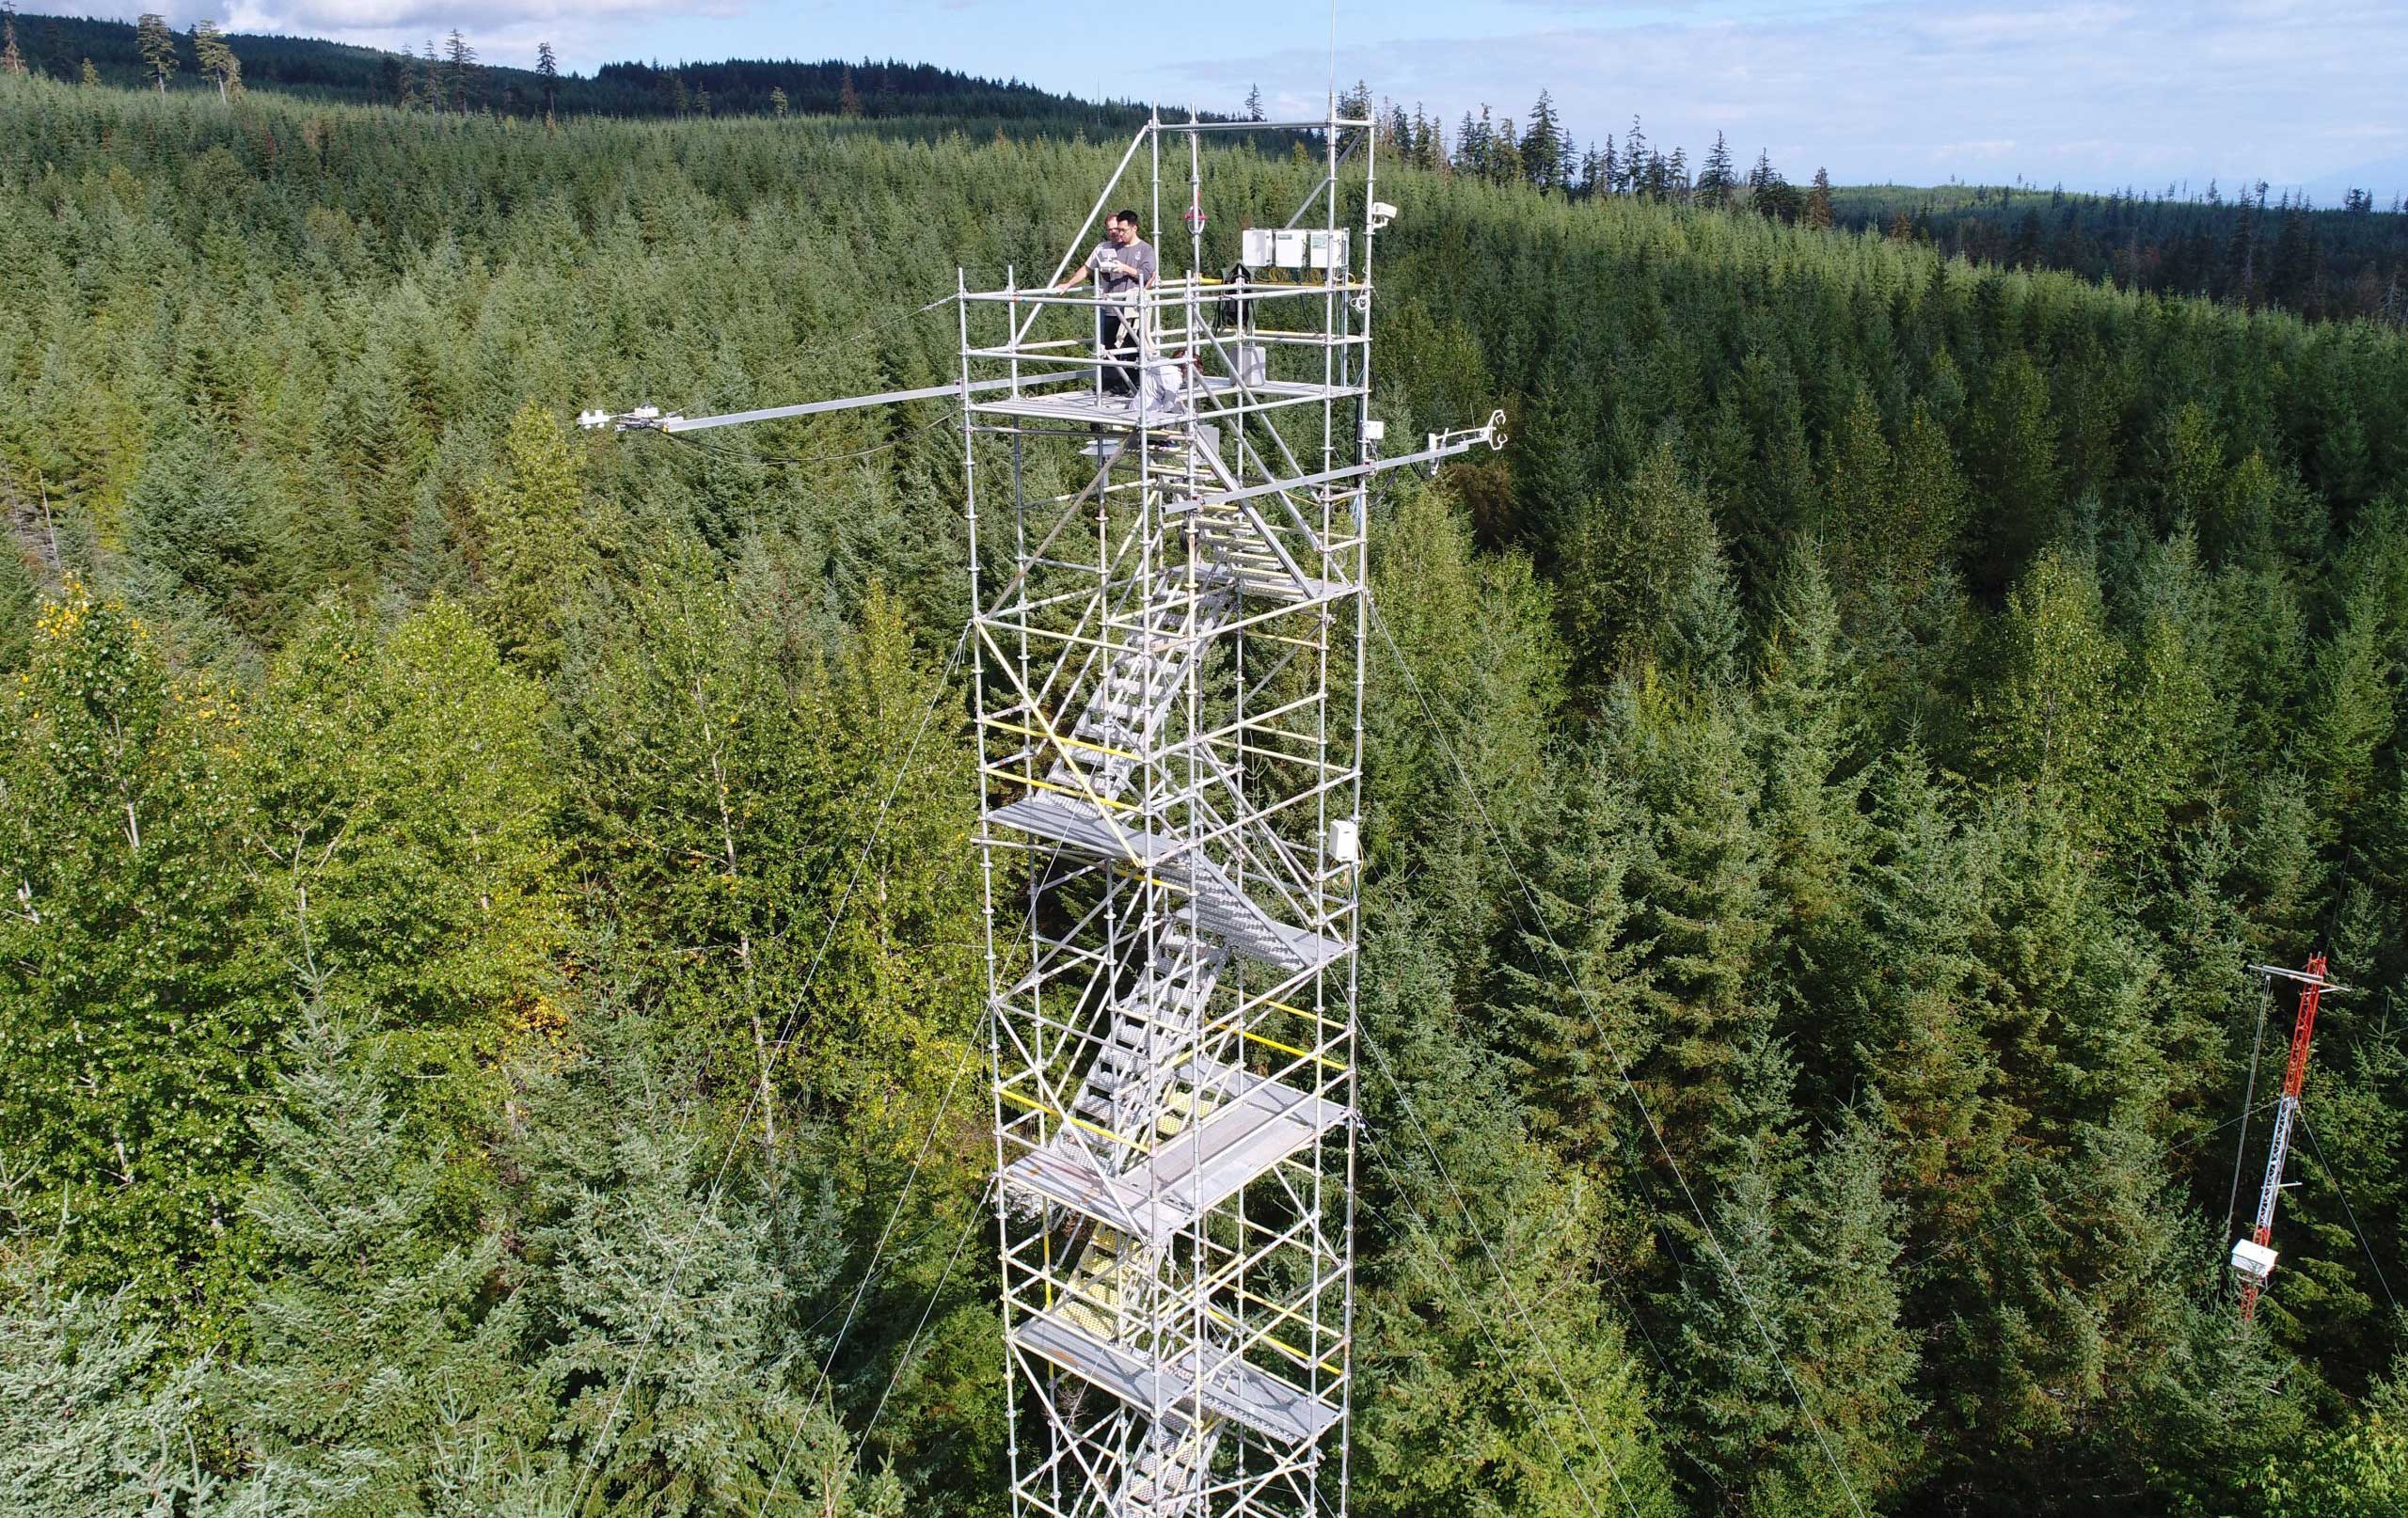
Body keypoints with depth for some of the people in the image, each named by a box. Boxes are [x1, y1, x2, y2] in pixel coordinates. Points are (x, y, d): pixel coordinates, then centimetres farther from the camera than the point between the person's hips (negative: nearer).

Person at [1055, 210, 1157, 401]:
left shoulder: (1145, 249, 3)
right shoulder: (1104, 248, 11)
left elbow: (1147, 275, -5)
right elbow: (1086, 269, 16)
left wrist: (1125, 269, -14)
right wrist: (1067, 284, 14)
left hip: (1132, 308, -3)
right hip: (1109, 308, 3)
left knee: (1131, 349, -2)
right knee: (1108, 347, 2)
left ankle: (1132, 385, 5)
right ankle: (1110, 385, 7)